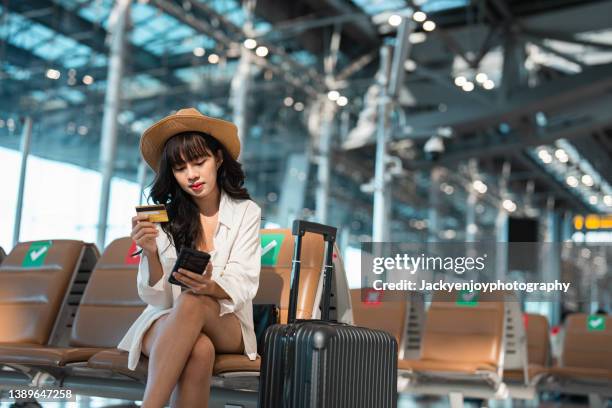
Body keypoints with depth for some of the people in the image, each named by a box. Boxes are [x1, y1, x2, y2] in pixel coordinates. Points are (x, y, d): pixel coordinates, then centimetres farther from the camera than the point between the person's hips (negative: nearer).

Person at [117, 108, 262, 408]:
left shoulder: (245, 212, 0)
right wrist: (150, 253, -26)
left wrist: (210, 287, -32)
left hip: (227, 326, 1)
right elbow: (156, 297, -6)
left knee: (193, 302, -35)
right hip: (166, 322, 0)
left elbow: (242, 286, -9)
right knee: (199, 349, -37)